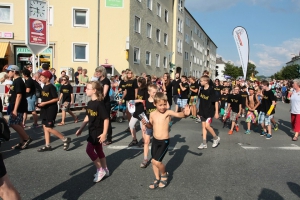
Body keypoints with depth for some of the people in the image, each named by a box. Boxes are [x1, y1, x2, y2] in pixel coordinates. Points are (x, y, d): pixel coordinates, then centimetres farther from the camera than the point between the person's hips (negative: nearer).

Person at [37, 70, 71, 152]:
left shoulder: (51, 87, -16)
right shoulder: (44, 86, 10)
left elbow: (56, 99, -19)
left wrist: (45, 103, -20)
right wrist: (41, 104, 5)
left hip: (51, 109, -9)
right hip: (45, 109, 9)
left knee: (49, 128, -9)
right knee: (45, 127, 9)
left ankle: (65, 139, 3)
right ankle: (47, 145, 17)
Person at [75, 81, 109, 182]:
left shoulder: (99, 103, -20)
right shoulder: (90, 103, 6)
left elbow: (106, 119, -21)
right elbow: (87, 117, 16)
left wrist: (104, 133, -23)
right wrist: (81, 128, 18)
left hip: (98, 131, -9)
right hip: (92, 131, 9)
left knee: (89, 149, -7)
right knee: (98, 150, 16)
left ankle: (100, 170, 7)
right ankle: (105, 170, 30)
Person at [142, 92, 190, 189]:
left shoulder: (168, 112, -14)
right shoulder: (152, 114, -1)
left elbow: (178, 114, -31)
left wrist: (184, 113, -52)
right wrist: (146, 123, -7)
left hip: (164, 141, -5)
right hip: (155, 140, 5)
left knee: (156, 161, -10)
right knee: (154, 161, 13)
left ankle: (164, 175, 20)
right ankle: (157, 179, 35)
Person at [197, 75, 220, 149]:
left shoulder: (211, 90, -15)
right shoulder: (202, 90, 4)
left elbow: (216, 101, -13)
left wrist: (216, 112, -14)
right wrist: (200, 111, 16)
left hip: (210, 111, -7)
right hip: (203, 111, 7)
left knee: (207, 126, -13)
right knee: (203, 126, 6)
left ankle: (216, 138, 12)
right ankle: (204, 143, 12)